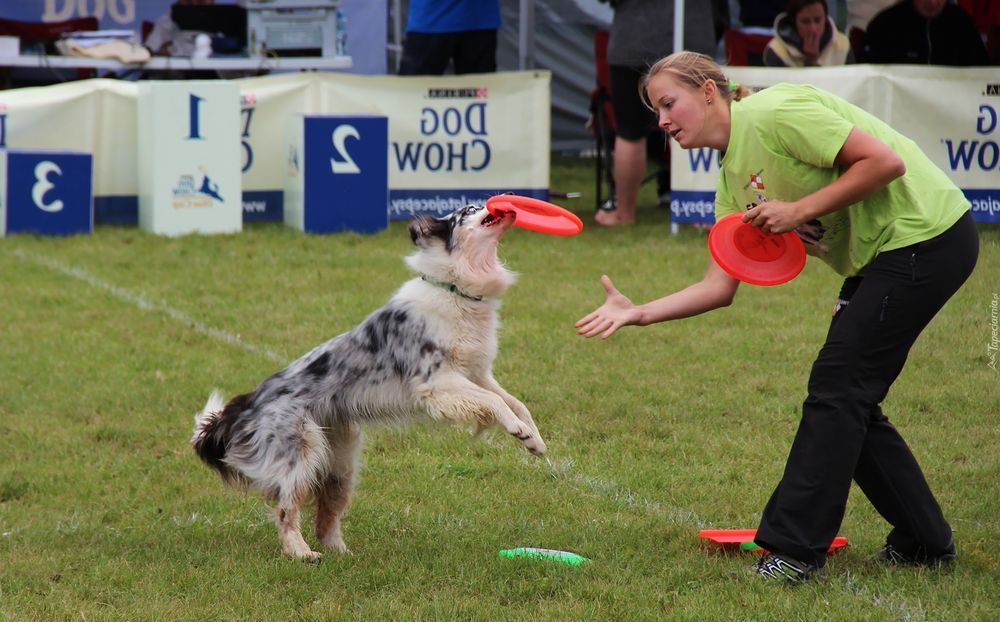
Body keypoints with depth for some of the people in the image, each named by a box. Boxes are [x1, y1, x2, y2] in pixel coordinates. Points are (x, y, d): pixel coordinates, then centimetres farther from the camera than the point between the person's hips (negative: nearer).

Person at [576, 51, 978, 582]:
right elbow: (721, 286, 6)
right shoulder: (733, 181, 11)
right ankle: (924, 542, 22)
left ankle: (795, 548, -5)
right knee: (848, 403, 10)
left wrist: (800, 210, -20)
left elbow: (886, 160, -22)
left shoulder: (772, 113, -17)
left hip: (927, 235, -10)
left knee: (837, 389, -10)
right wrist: (638, 313, -4)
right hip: (878, 257, 10)